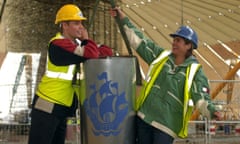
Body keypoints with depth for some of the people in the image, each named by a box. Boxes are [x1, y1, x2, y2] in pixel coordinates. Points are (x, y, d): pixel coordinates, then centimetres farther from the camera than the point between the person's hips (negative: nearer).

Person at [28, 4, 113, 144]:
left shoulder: (78, 42, 7)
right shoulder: (58, 44, -19)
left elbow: (107, 51, 4)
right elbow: (91, 55, -28)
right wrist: (87, 40, -9)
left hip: (62, 107, 8)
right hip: (48, 106, -8)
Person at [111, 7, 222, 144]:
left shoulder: (195, 71, -3)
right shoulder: (161, 56, 9)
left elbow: (201, 97, -11)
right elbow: (140, 41, 13)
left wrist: (212, 111, -31)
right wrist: (124, 19, 12)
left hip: (167, 124, -4)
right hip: (144, 116, 4)